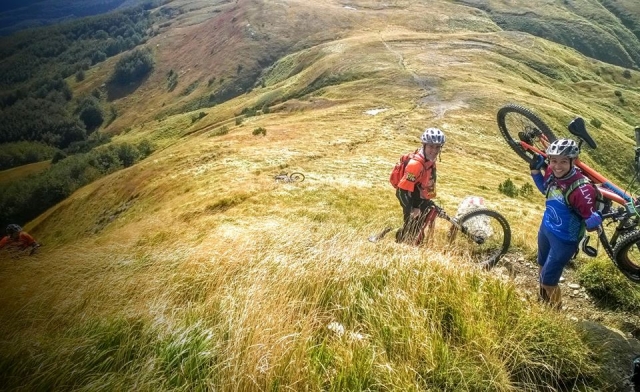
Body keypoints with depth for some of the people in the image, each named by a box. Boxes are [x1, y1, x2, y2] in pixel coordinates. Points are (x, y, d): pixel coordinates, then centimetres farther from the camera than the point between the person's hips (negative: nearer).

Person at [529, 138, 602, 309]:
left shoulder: (581, 189, -35)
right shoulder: (552, 172, -15)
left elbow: (594, 224, -27)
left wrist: (594, 220, -50)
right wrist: (535, 170, -7)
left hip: (564, 239, -7)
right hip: (546, 227, 7)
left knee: (548, 278, 6)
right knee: (542, 265, 30)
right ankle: (543, 299, 58)